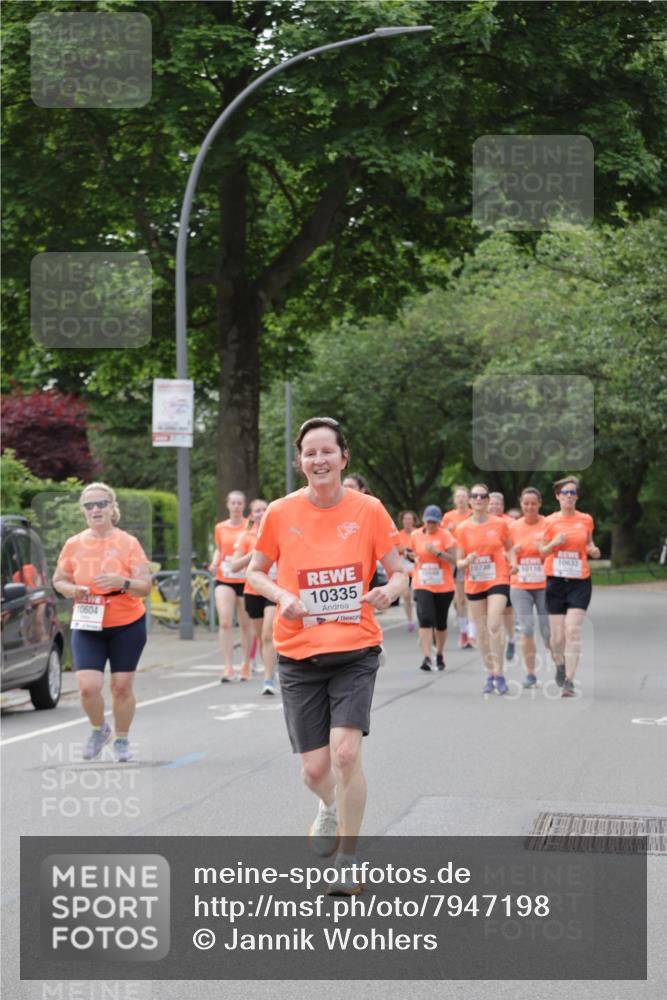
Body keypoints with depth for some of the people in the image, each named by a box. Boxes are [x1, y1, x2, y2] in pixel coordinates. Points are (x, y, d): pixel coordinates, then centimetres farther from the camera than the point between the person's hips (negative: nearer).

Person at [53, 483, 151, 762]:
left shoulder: (128, 543, -6)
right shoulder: (74, 544, 0)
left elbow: (145, 587, -9)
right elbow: (58, 579, 12)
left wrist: (121, 582, -29)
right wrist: (71, 589, -10)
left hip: (127, 625, -1)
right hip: (87, 627, 1)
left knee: (122, 686, 4)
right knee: (88, 687, -12)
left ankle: (122, 739, 26)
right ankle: (99, 729, 18)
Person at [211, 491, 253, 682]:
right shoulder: (220, 528, 8)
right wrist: (214, 563, 2)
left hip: (245, 579, -1)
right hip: (224, 579, 1)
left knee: (245, 624, 9)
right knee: (225, 622, -14)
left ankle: (246, 665, 25)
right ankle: (228, 668, -14)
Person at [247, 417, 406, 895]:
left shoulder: (368, 509, -4)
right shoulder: (281, 513, -2)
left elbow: (399, 573, 2)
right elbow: (255, 572, 10)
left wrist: (388, 591, -21)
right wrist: (282, 596, -10)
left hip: (356, 648, -1)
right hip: (299, 654, 1)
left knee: (346, 751, -18)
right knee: (315, 768, 2)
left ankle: (348, 860, 0)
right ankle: (330, 807, 41)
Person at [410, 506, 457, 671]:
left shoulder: (445, 535, -5)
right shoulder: (415, 535, 3)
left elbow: (453, 559, -12)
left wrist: (437, 552, -23)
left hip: (444, 587, -1)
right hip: (422, 585, 1)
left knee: (440, 623, 10)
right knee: (425, 619, -17)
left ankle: (440, 655, 31)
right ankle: (426, 657, -21)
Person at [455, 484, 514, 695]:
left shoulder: (500, 524, -1)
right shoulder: (463, 528, 1)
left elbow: (510, 549, 14)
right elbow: (459, 562, 5)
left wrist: (511, 564, -4)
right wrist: (467, 561, -17)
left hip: (498, 581, -2)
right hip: (474, 584, 3)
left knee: (494, 626, -18)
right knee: (482, 631, 6)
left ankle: (499, 674, -13)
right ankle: (490, 674, 17)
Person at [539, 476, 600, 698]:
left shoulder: (586, 520, 3)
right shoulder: (550, 521, 1)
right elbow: (542, 552, 7)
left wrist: (593, 550, -3)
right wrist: (554, 543, -13)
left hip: (579, 582, 0)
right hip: (556, 581, 0)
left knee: (573, 631, -14)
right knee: (557, 636, 2)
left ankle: (569, 681, -15)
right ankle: (560, 665, 35)